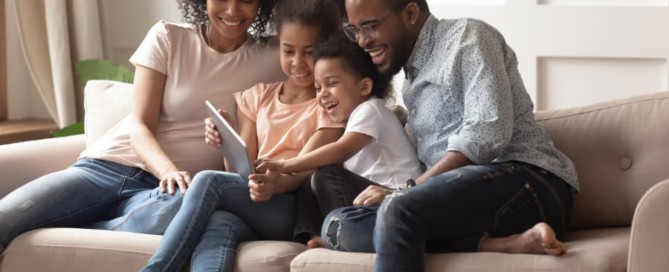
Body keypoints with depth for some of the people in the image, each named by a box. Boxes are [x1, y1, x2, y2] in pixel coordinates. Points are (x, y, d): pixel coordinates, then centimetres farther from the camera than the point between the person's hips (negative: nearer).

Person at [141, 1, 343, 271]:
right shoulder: (258, 97, 20)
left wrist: (277, 184, -31)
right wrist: (227, 145, -10)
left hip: (295, 211, -3)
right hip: (249, 207, 4)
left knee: (208, 180, -27)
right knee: (218, 226, -35)